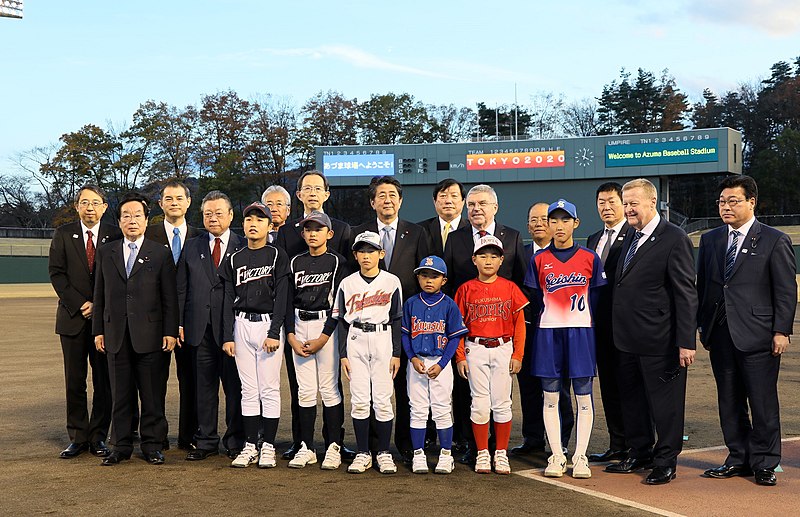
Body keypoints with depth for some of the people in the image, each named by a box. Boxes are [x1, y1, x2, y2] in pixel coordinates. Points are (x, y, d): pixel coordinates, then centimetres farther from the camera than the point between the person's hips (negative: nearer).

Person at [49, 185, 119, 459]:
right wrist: (78, 305, -8)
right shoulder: (63, 234, 6)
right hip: (73, 318, 1)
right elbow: (56, 273, 1)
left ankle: (98, 437, 11)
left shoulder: (115, 235, 3)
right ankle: (77, 438, 12)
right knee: (74, 381, 4)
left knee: (104, 382, 2)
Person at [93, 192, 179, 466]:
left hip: (149, 334, -2)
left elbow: (170, 297, 1)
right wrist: (98, 331, 6)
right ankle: (122, 446, 16)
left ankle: (152, 445, 12)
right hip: (116, 335, 2)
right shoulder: (105, 253, 12)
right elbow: (99, 296, 12)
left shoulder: (160, 254, 4)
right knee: (121, 394, 7)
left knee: (152, 394, 2)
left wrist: (170, 332, -5)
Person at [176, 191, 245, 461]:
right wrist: (179, 323, 3)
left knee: (235, 387, 3)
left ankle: (235, 442, 13)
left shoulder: (243, 247, 2)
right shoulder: (192, 247, 12)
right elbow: (181, 288, 11)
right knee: (204, 387, 9)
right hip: (200, 328, 3)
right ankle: (206, 441, 18)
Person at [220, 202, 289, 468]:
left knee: (269, 389, -2)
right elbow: (228, 299, 9)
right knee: (249, 390, 6)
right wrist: (227, 336, 2)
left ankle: (268, 446, 5)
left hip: (268, 324, -3)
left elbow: (281, 296, -5)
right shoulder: (234, 260, 11)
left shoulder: (277, 256, 1)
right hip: (241, 325, 3)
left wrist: (274, 332, -13)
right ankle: (250, 446, 11)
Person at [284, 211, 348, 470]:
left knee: (329, 388, -4)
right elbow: (289, 301, 9)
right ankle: (306, 448, 10)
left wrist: (323, 338, -11)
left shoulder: (337, 262, 0)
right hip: (299, 326, 4)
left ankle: (334, 447, 3)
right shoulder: (295, 263, 12)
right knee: (305, 390, 5)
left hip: (327, 326, -4)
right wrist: (291, 336, -2)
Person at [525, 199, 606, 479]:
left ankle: (580, 458, 8)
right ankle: (556, 456, 11)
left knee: (584, 396, 1)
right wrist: (535, 328, 2)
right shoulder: (539, 260, 6)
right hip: (548, 333, 1)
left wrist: (594, 330, 1)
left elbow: (598, 298, 7)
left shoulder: (590, 258, 4)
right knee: (551, 396, 3)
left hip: (580, 333, -1)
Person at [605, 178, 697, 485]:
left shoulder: (674, 239, -12)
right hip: (629, 339, 8)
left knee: (665, 402, 5)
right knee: (632, 399, 18)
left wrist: (686, 342, -19)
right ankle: (639, 454, 33)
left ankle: (665, 462, 18)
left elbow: (686, 295, -15)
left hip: (659, 341, -8)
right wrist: (620, 331, 11)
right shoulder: (631, 237, 13)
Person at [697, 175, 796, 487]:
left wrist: (781, 331, -9)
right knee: (729, 401, 11)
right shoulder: (709, 240, 12)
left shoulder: (774, 241, -2)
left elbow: (786, 291, -4)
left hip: (757, 333, -5)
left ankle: (765, 463, 12)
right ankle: (739, 458, 22)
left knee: (763, 402, 1)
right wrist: (702, 325, 8)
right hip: (720, 333, 5)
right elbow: (702, 286, 14)